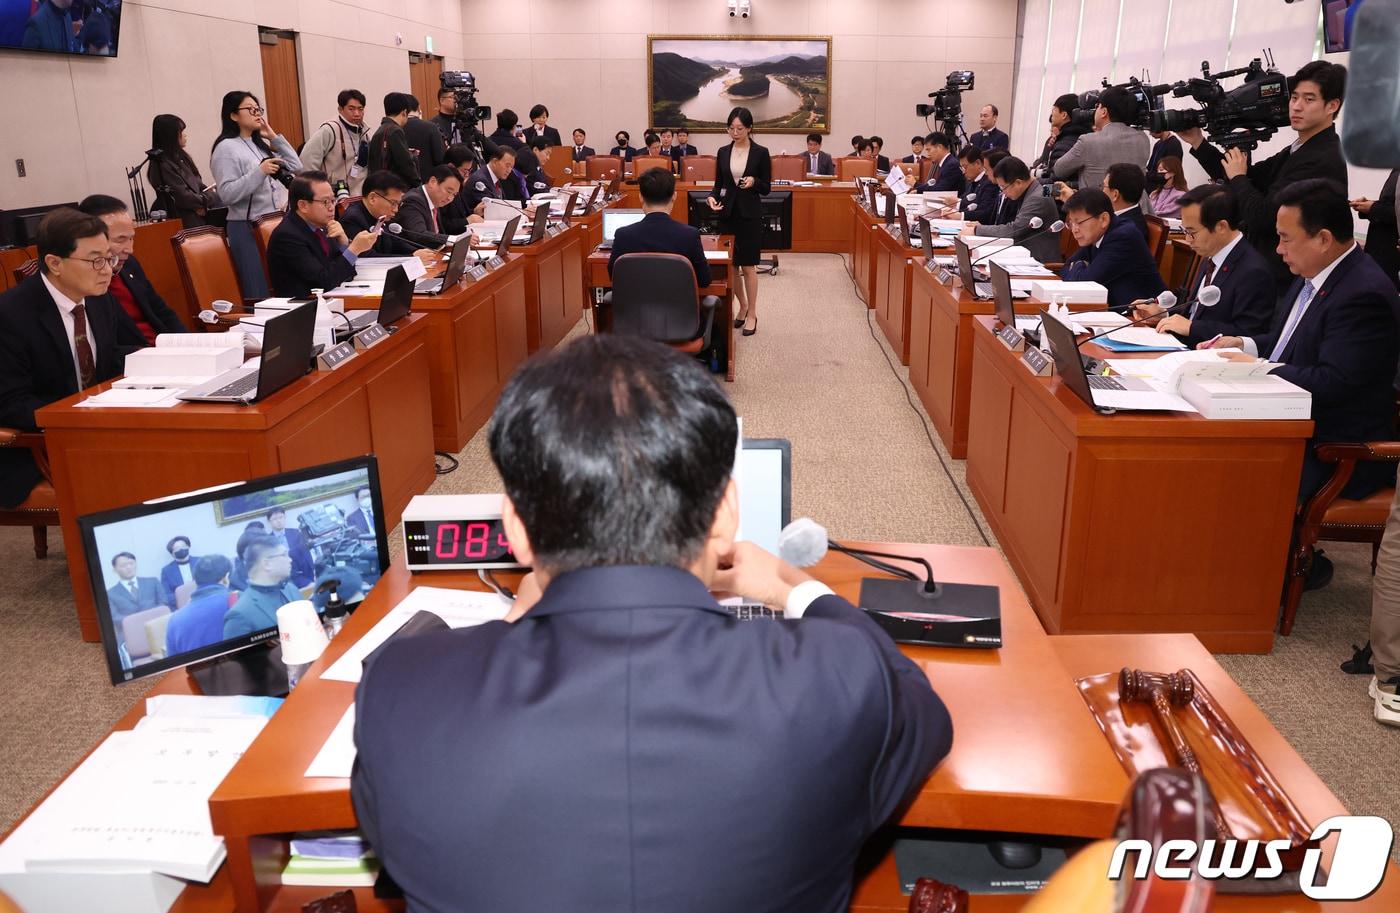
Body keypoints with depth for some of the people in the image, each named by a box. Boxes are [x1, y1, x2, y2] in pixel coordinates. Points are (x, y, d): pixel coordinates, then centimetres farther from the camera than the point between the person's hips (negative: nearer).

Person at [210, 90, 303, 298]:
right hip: (248, 229, -7)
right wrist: (259, 172, -21)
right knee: (260, 293, -9)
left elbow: (295, 168, 15)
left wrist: (275, 137, 10)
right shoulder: (226, 148, -5)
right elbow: (227, 194, -14)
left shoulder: (261, 143, 17)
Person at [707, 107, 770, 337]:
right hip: (727, 213, 4)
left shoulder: (760, 153, -4)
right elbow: (718, 184, 9)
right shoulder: (723, 152, 6)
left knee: (748, 265, -3)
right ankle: (743, 306, 26)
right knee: (731, 264, 7)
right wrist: (712, 197, -12)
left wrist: (754, 182, -22)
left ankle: (752, 314, 6)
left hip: (750, 214, -4)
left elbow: (767, 188, -1)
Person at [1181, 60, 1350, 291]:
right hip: (1267, 272, 9)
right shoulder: (1298, 150, 11)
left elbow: (1263, 218, -24)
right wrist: (1197, 142, 4)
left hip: (1283, 281, -9)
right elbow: (1252, 178, 12)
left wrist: (1237, 177, -6)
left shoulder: (1323, 161, -20)